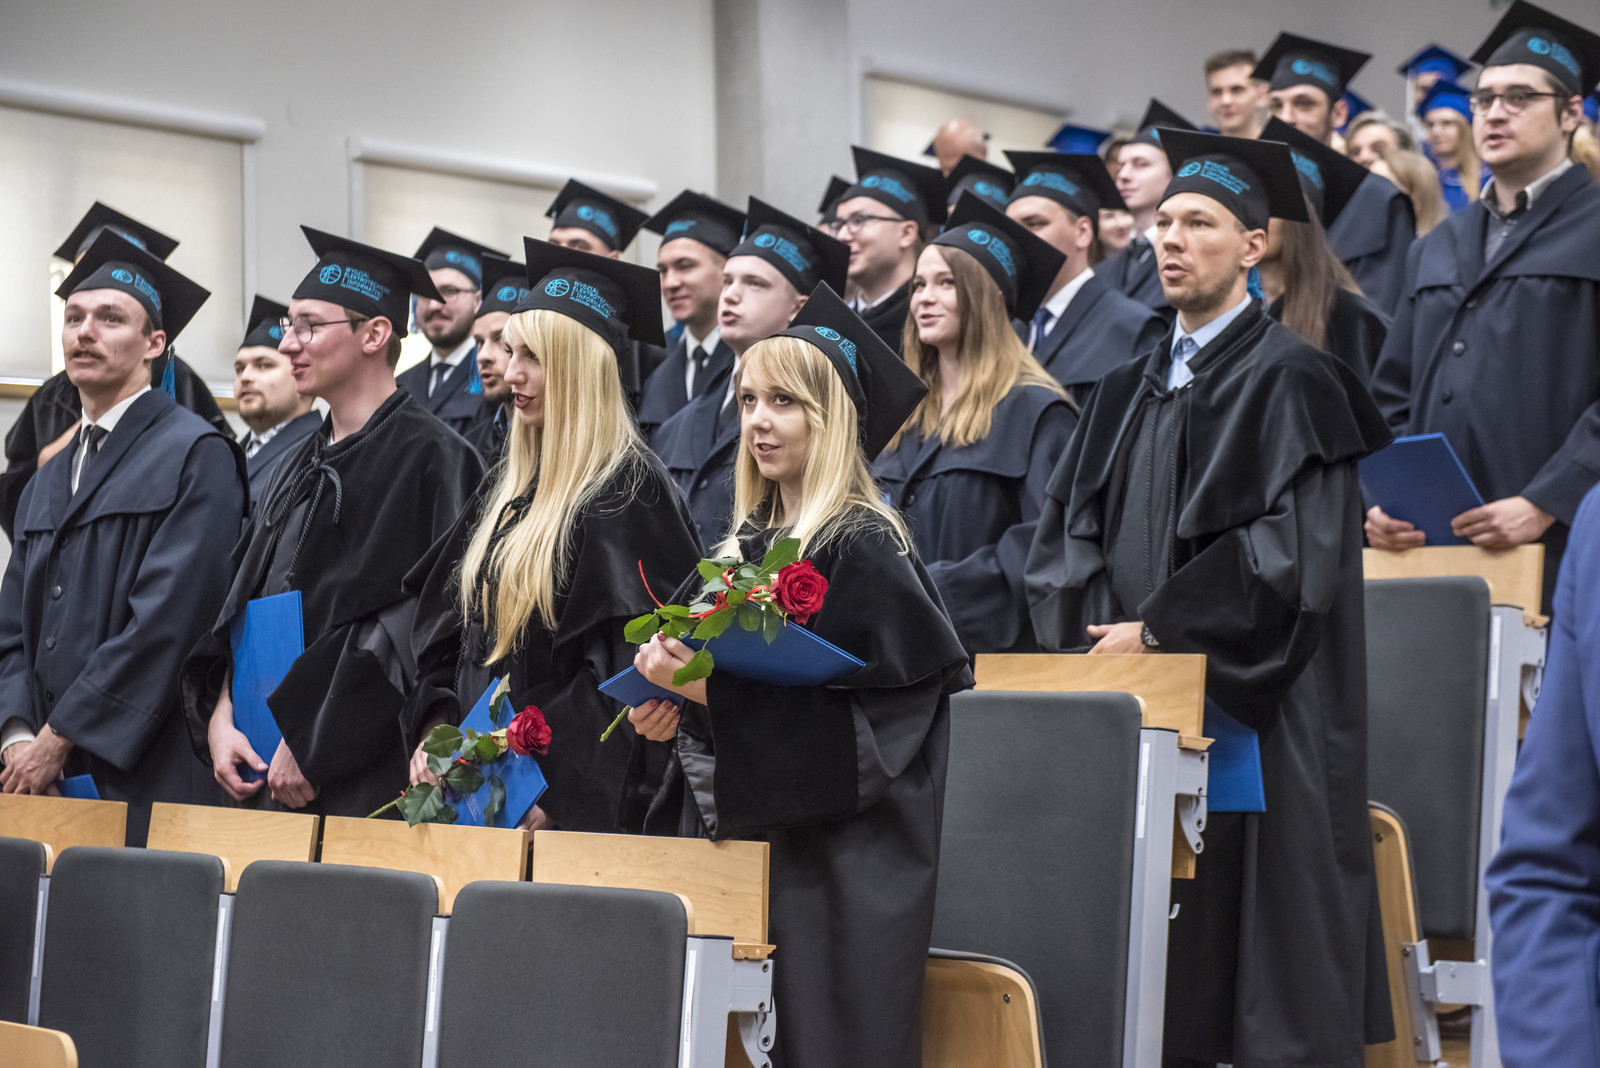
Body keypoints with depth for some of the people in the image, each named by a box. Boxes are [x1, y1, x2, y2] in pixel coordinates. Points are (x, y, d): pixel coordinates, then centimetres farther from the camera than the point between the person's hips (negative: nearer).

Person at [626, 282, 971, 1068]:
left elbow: (872, 720, -19)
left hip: (832, 876, -7)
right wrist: (662, 708, 0)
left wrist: (714, 692, -22)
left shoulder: (864, 550, -11)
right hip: (734, 849, 8)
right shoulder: (744, 546, 13)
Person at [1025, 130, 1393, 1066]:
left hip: (1248, 708, -6)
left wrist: (1157, 630, -14)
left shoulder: (1290, 381, -6)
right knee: (1153, 972, 6)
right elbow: (1067, 532, 14)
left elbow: (1293, 548, -15)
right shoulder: (1132, 393, 16)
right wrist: (1092, 628, -4)